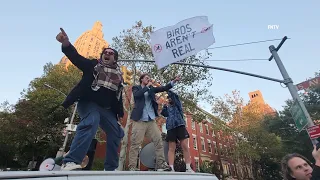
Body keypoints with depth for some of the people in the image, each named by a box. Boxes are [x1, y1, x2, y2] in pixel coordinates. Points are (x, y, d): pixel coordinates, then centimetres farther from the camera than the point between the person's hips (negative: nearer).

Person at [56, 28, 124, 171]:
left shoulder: (118, 75, 15)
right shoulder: (93, 65, 7)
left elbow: (119, 96, 14)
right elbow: (76, 56, -9)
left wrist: (120, 113, 7)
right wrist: (66, 43, -29)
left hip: (107, 109, 5)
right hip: (89, 103, -5)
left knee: (117, 133, 3)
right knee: (90, 124, -34)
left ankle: (110, 168, 18)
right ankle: (70, 163, -32)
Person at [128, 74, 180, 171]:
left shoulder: (151, 88, 20)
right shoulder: (136, 88, 9)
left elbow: (164, 88, 11)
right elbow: (137, 95, -13)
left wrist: (174, 81, -1)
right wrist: (147, 86, -4)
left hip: (151, 120, 5)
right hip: (139, 120, -4)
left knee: (158, 141, -2)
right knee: (135, 144, -5)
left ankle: (161, 164, 2)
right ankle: (132, 167, 1)